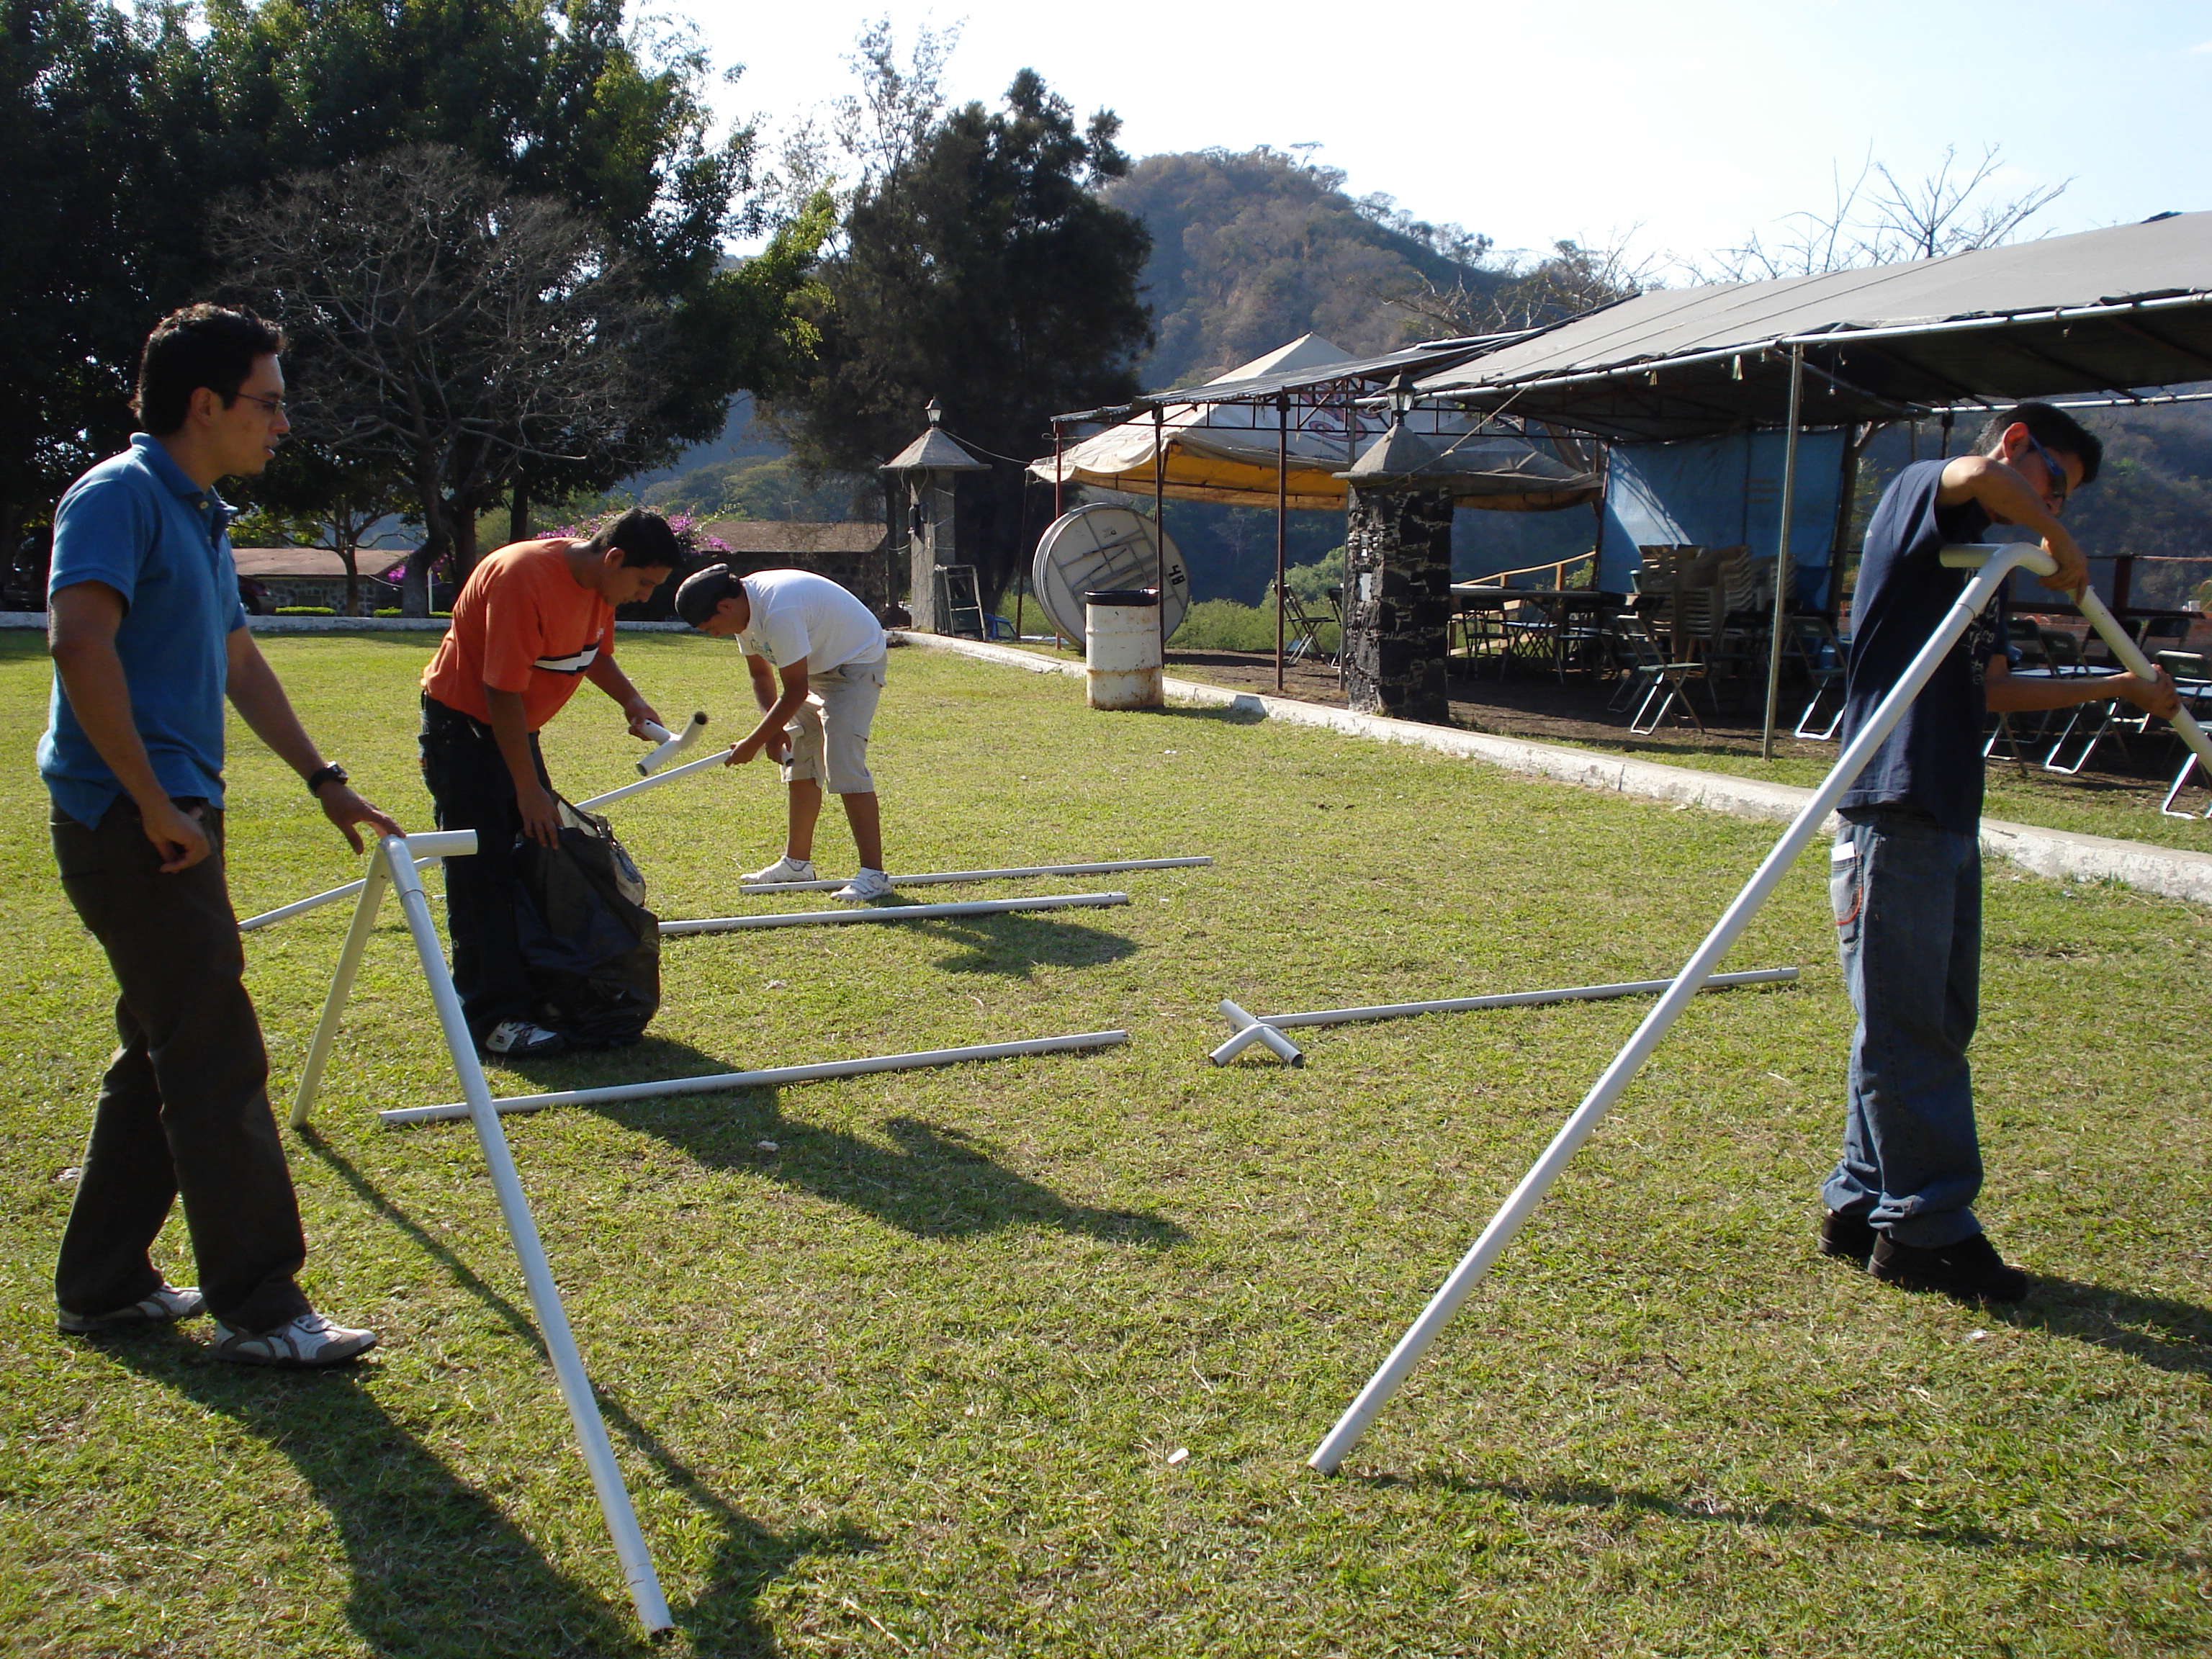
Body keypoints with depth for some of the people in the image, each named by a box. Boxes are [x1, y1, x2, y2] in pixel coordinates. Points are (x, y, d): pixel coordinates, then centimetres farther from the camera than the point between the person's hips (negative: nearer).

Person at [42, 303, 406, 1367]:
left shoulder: (201, 517, 19)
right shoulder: (121, 495, -11)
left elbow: (241, 666, 27)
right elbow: (79, 642, -25)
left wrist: (325, 783, 26)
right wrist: (153, 803, -23)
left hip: (174, 818, 10)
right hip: (129, 824, -10)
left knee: (164, 1056, 15)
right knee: (217, 1063, -8)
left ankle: (103, 1284, 27)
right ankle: (259, 1310, -1)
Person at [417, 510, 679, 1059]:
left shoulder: (600, 581, -3)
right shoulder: (524, 577, -29)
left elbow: (594, 653, 15)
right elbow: (502, 692, -28)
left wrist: (630, 699, -5)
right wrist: (529, 790, -24)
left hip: (516, 725, 9)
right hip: (464, 722, -9)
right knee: (482, 873, -10)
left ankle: (544, 990, 18)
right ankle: (494, 1017, -9)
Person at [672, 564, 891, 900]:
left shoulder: (779, 612, -33)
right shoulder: (746, 608, -4)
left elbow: (796, 692, -28)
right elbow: (761, 674, 6)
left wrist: (753, 743, -20)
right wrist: (773, 727, -10)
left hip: (856, 664, -10)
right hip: (816, 668, 10)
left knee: (843, 764, -20)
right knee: (798, 760, 12)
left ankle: (873, 874, -20)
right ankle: (797, 862, 23)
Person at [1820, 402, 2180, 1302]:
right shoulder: (1919, 490, -1)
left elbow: (1995, 691, 26)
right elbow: (1978, 474, -25)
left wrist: (2122, 687, 27)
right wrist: (2059, 544, -9)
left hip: (1949, 813, 10)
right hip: (1894, 808, -10)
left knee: (1935, 1023, 12)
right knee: (1907, 1028, -5)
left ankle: (1864, 1204, 20)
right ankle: (1926, 1229, 2)